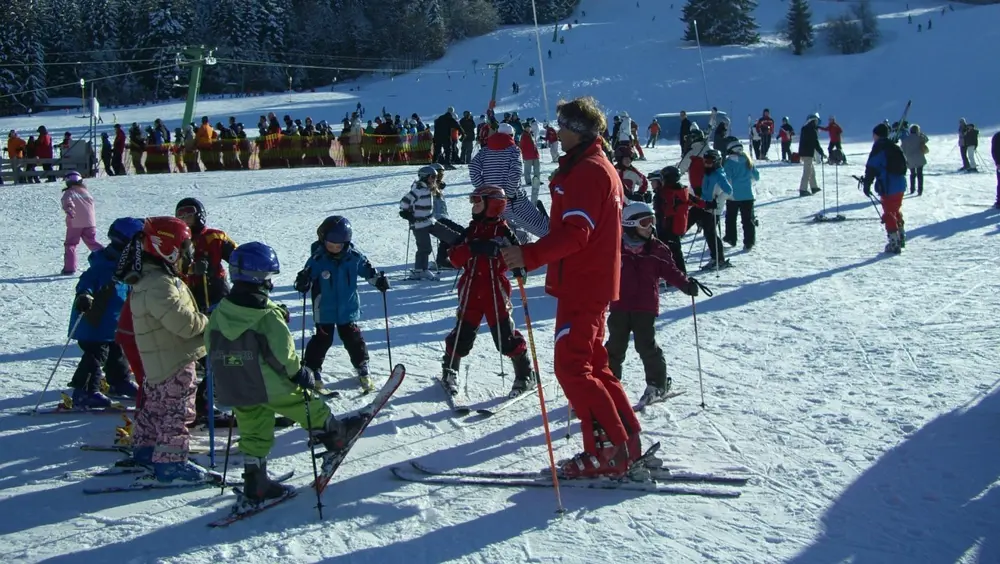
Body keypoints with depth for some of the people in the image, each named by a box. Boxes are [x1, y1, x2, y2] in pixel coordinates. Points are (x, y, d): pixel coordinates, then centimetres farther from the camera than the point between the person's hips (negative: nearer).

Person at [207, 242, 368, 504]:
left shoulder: (218, 313, -2)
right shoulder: (269, 316, -21)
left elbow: (211, 348, 8)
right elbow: (283, 354, -19)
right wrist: (300, 373, -3)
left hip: (234, 390, 6)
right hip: (271, 388, -6)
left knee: (253, 435, 15)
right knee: (308, 408, 18)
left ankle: (255, 485, 18)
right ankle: (334, 435, 37)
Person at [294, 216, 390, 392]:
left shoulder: (354, 257, -7)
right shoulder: (317, 259, -15)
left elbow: (367, 269, 7)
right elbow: (307, 275, -10)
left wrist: (379, 279, -7)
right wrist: (303, 283, -32)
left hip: (348, 308, 2)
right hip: (325, 310, -2)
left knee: (353, 338, 10)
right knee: (323, 339, 5)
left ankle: (362, 369, 23)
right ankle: (312, 371, 18)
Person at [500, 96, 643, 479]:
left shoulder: (588, 171, -15)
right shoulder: (598, 167, 18)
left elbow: (575, 232, -27)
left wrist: (530, 255, -35)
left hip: (581, 285, -11)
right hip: (593, 283, 11)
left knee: (572, 368, -8)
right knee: (592, 365, 15)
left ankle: (608, 450, -5)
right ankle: (626, 442, 19)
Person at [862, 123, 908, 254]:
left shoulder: (879, 148, -10)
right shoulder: (895, 147, 14)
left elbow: (871, 168, -15)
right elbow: (903, 164, 21)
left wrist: (867, 185, -11)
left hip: (888, 187, -8)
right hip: (901, 185, 8)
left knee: (889, 214, -2)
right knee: (896, 210, 23)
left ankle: (894, 243, -5)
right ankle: (901, 237, 33)